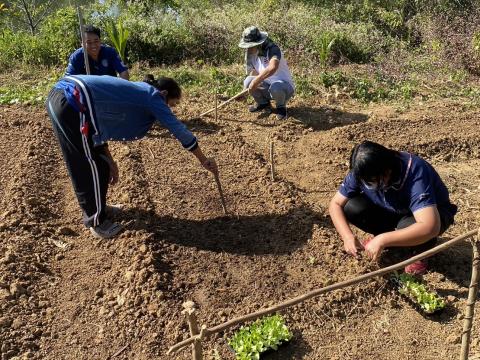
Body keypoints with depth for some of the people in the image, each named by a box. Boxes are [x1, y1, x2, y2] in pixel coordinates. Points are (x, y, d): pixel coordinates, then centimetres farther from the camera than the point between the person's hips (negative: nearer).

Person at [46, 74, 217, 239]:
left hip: (58, 95, 9)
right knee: (94, 165, 4)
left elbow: (100, 125, 25)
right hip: (73, 103, -9)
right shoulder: (152, 96, 2)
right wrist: (204, 160, 9)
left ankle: (93, 209, 39)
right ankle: (97, 222, 20)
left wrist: (110, 161, 22)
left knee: (82, 166, 22)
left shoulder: (135, 91, 25)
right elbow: (179, 130, 1)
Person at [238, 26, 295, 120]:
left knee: (275, 87, -40)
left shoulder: (272, 49, -24)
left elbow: (272, 68, -45)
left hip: (285, 87, -6)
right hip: (267, 86, 6)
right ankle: (263, 103, 9)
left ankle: (281, 106, -4)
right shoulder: (251, 54, -2)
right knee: (248, 81, -19)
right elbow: (252, 73, 5)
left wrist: (256, 81, -41)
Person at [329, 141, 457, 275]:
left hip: (433, 212, -4)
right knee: (350, 207, -22)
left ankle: (420, 252, -4)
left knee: (407, 226, -40)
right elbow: (336, 204, -15)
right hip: (394, 211, 5)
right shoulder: (362, 172, -22)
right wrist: (348, 236, -31)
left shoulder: (415, 173, -38)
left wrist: (383, 240, -48)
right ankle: (390, 237, 5)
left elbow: (430, 227, -47)